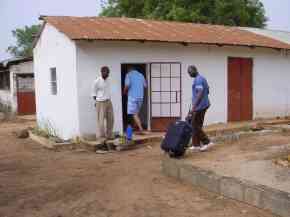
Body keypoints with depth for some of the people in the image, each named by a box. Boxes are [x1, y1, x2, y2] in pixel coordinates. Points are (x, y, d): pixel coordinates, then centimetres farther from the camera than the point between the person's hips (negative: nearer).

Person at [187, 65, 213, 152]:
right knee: (197, 125, 12)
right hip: (204, 105, 10)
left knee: (195, 126, -5)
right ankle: (196, 145, 15)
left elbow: (200, 93, -25)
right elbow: (207, 91, 22)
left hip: (199, 106, -10)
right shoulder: (202, 78, 15)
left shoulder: (198, 80, -16)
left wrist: (194, 106, -26)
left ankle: (206, 142, -3)